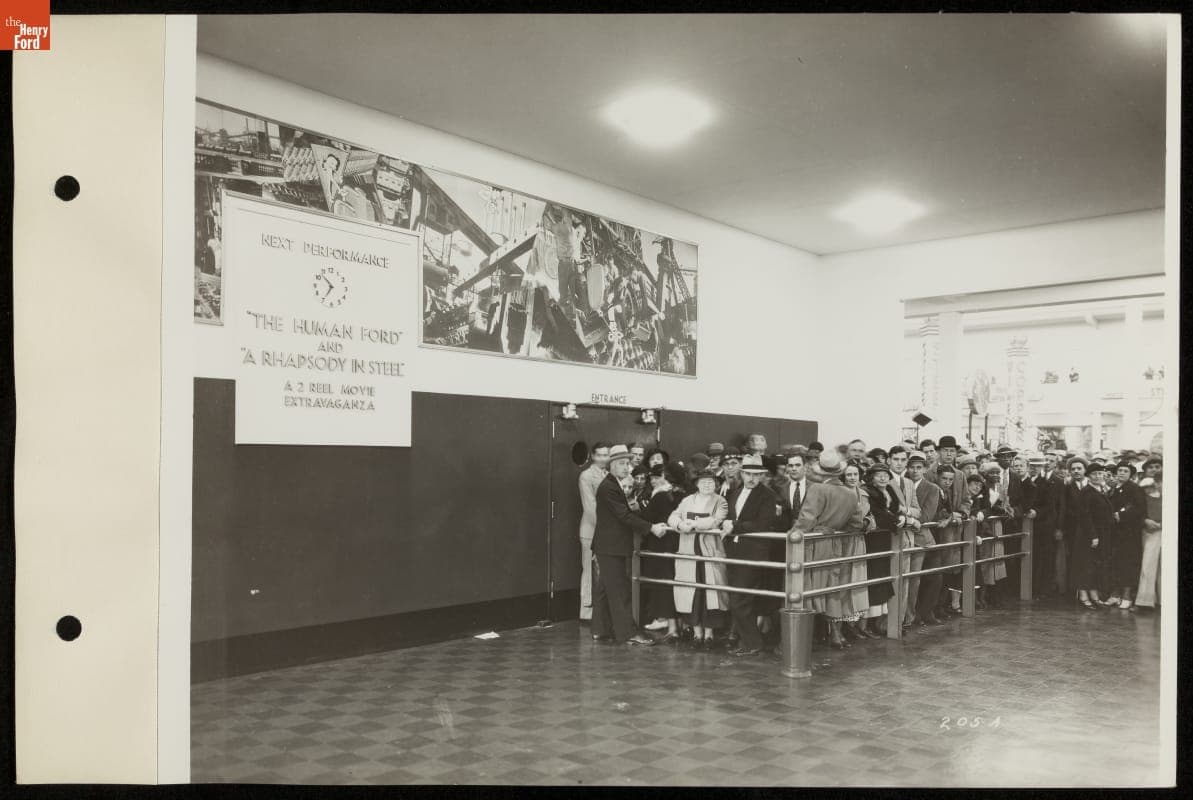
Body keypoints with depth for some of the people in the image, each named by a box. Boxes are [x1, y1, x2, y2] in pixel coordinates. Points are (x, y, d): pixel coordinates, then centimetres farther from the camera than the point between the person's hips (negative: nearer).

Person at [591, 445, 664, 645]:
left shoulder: (614, 486, 16)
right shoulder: (608, 488, -17)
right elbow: (624, 516, -22)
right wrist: (651, 528, -22)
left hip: (611, 547, 10)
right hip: (610, 547, -10)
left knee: (605, 589, 12)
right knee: (619, 590, -7)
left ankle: (601, 630, 18)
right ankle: (627, 632, -5)